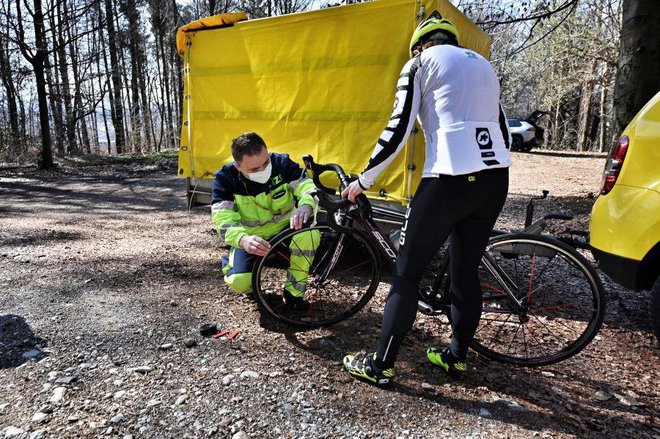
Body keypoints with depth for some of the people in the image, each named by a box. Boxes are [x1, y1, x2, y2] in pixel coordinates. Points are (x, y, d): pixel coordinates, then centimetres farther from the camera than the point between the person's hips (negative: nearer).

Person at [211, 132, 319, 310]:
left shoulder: (281, 163, -17)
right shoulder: (225, 179, -19)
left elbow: (309, 187, -20)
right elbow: (223, 221, -25)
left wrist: (305, 206, -45)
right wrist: (243, 240, -48)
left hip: (284, 232, 1)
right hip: (251, 240, -1)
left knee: (309, 234, -31)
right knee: (239, 282, -26)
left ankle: (294, 293, -12)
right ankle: (230, 261, 14)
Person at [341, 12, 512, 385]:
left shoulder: (422, 61, 7)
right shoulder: (484, 64, 26)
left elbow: (398, 131, -2)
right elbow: (504, 133, 23)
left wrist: (364, 180, 7)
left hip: (450, 179, -7)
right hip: (496, 180, 7)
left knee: (407, 274, 2)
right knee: (467, 272, 17)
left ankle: (381, 365, 10)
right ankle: (457, 357, 30)